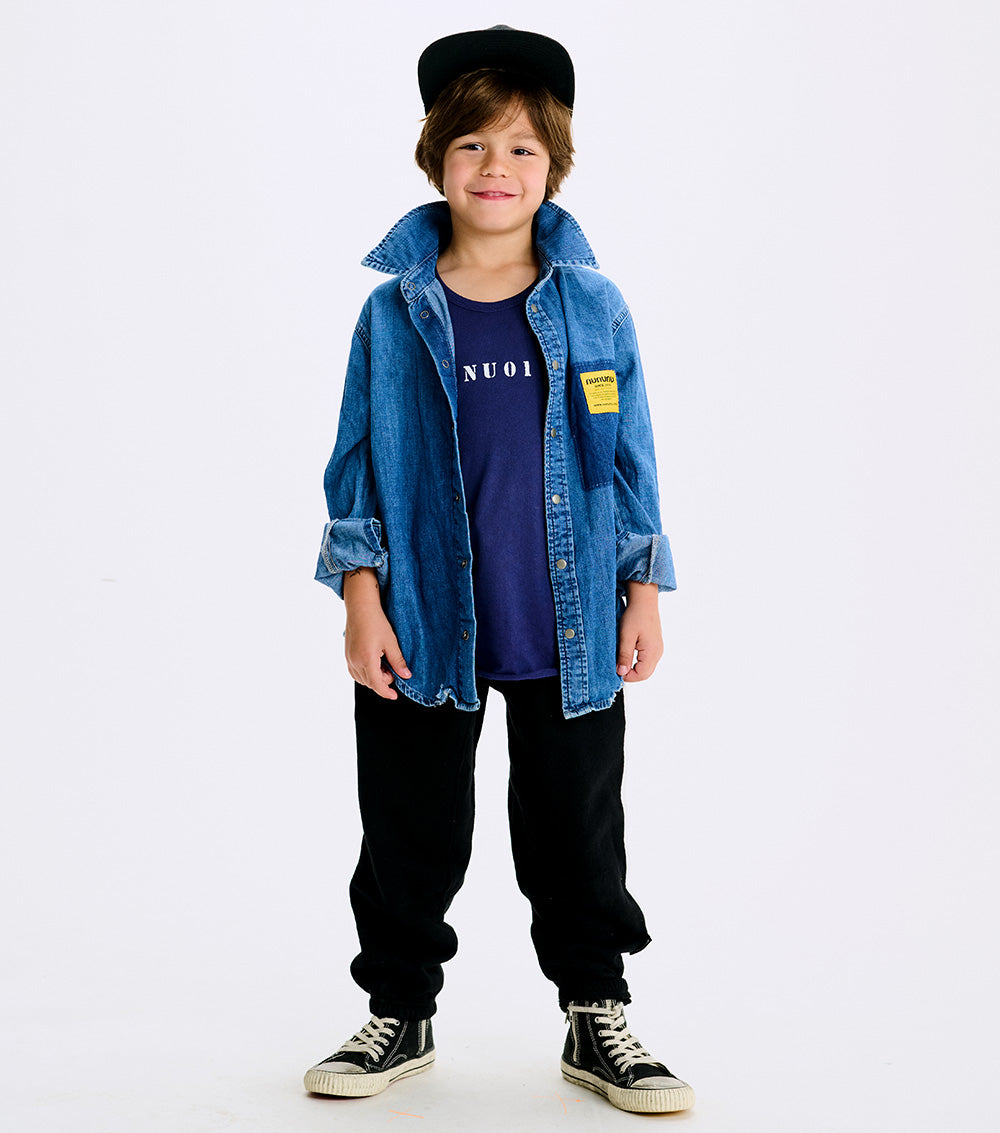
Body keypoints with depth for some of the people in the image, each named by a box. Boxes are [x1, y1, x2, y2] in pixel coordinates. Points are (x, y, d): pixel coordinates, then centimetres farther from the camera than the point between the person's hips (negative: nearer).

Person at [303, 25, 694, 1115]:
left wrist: (643, 594, 2)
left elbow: (630, 457, 6)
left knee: (577, 831, 9)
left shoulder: (592, 307, 2)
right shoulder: (395, 311, 1)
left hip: (570, 627, 0)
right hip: (424, 625, 0)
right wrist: (360, 596, -4)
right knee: (411, 832, 10)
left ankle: (596, 1017, 24)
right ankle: (400, 1014, 27)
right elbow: (361, 459, 3)